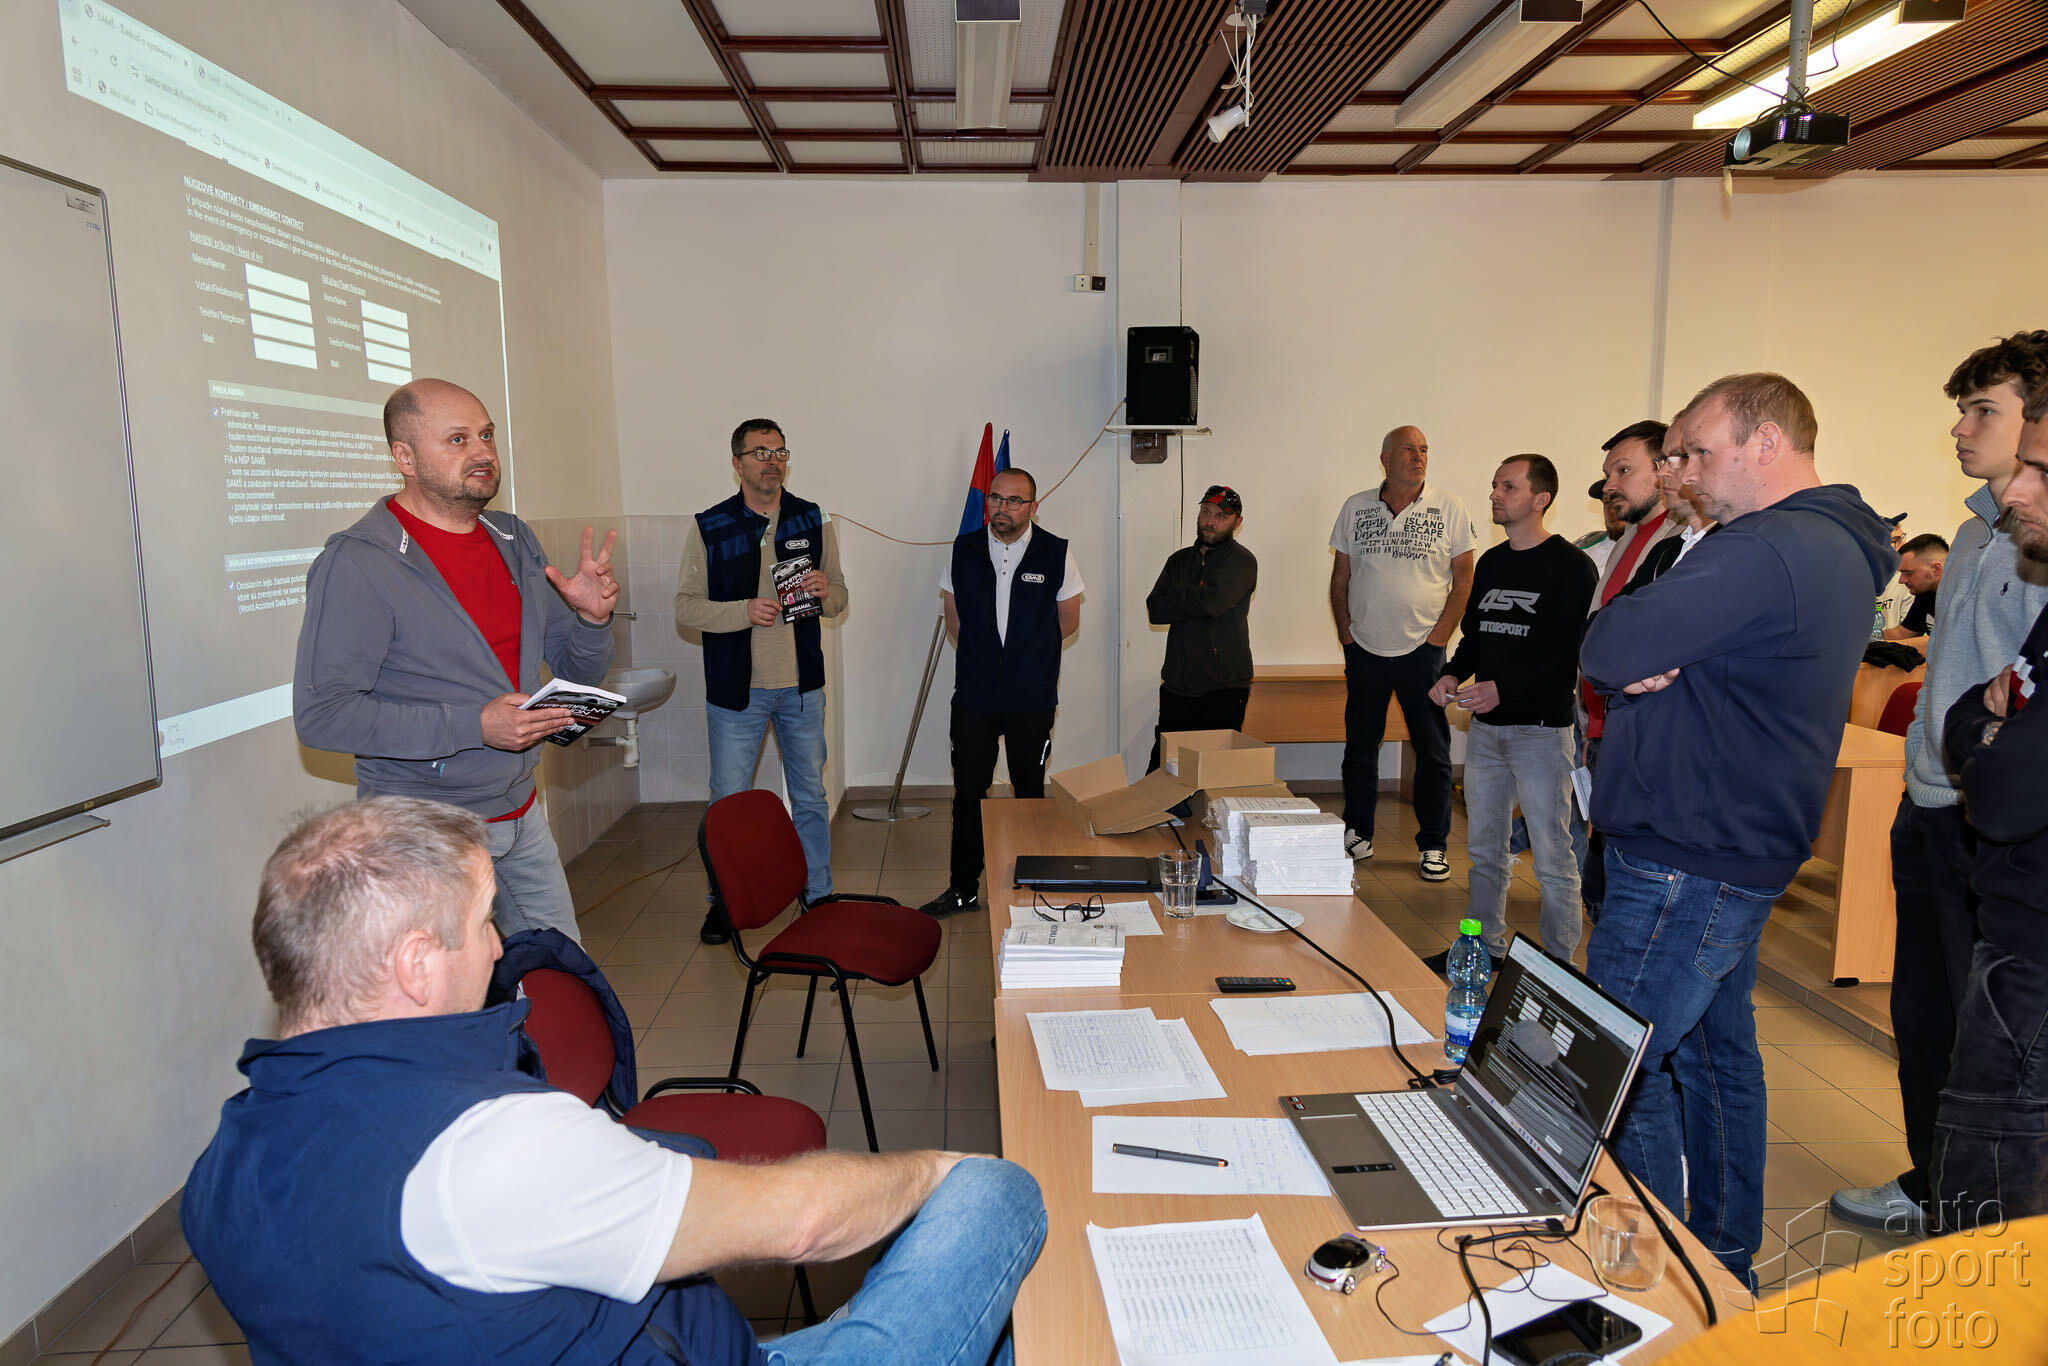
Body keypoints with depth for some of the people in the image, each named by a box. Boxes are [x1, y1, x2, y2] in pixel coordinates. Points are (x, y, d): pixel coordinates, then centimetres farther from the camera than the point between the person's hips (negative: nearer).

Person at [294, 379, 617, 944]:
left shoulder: (516, 540, 7)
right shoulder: (358, 563, -14)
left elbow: (579, 673, 11)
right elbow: (320, 715, -19)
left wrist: (591, 617, -11)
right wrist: (474, 726, -26)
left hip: (519, 812, 7)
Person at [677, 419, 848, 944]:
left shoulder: (813, 520, 4)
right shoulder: (708, 527, -3)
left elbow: (839, 597, 10)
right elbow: (686, 608, -5)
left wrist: (825, 591, -13)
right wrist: (744, 611, -21)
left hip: (801, 684, 2)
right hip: (735, 687, -2)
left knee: (811, 797, 12)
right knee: (728, 801, 6)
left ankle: (819, 896, 27)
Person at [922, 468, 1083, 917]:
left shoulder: (1056, 553, -3)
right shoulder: (964, 551, 2)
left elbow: (1067, 622, 8)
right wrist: (982, 658, 12)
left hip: (1033, 698, -1)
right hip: (974, 695, 1)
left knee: (1030, 794, 9)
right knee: (968, 793, 5)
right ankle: (963, 888, 17)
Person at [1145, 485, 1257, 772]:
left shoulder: (1242, 561, -1)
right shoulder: (1179, 559, 16)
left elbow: (1213, 601, -19)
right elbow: (1154, 611, 4)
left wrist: (1174, 594, -1)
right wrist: (1195, 603, -9)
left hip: (1223, 688, -5)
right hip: (1176, 686, 5)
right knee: (1160, 770, 3)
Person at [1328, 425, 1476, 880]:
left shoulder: (1450, 508, 0)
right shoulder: (1355, 508, 6)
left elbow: (1464, 581, 1)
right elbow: (1340, 578, 10)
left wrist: (1439, 636, -7)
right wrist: (1346, 636, 2)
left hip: (1423, 651, -2)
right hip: (1365, 650, 2)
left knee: (1433, 751, 2)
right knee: (1360, 746, 10)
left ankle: (1433, 845, 14)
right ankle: (1357, 834, 24)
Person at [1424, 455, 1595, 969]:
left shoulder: (1569, 565, -9)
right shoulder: (1490, 563, 14)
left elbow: (1570, 655, -16)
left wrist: (1503, 688, -24)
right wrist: (1453, 674, 2)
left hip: (1541, 729, -7)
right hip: (1485, 728, 7)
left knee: (1552, 859, -1)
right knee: (1483, 850, 16)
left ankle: (1560, 966, 12)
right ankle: (1486, 948, 29)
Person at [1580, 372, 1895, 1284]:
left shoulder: (1766, 552, -22)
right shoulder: (1839, 549, 14)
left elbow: (1608, 650, -26)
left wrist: (1622, 639, -6)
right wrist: (1648, 659, -10)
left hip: (1686, 867, -11)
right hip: (1745, 853, 11)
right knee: (1716, 1052, 20)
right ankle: (1726, 1261, 36)